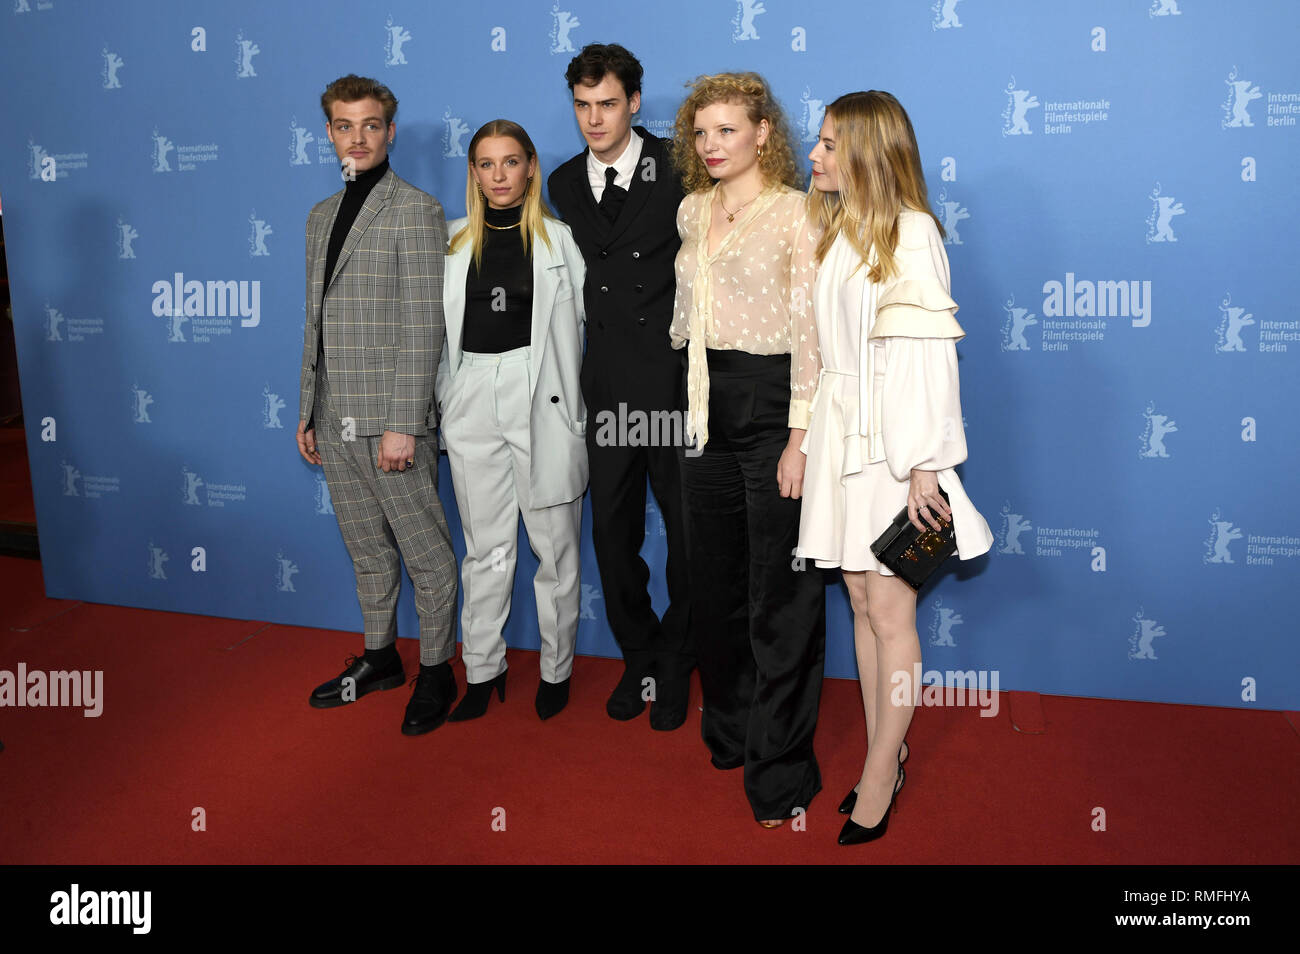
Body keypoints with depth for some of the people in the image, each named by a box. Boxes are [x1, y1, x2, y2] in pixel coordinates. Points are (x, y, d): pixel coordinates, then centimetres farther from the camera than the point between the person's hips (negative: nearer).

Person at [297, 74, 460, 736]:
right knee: (367, 550, 18)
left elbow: (422, 327, -14)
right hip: (335, 421, 7)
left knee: (425, 554, 4)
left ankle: (436, 671, 19)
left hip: (390, 417, -7)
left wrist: (403, 425, -18)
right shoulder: (321, 217, 16)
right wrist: (308, 412, 17)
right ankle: (380, 657, 33)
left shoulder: (416, 211, -7)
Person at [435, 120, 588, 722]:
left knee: (554, 542, 3)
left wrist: (576, 402, -3)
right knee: (485, 547, 8)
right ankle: (482, 670, 19)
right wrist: (442, 401, 10)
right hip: (472, 400, 3)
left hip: (542, 398, -2)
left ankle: (557, 668, 18)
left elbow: (583, 322, 3)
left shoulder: (559, 238, 4)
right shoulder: (453, 241, 12)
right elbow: (437, 327, 15)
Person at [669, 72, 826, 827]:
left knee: (781, 590, 0)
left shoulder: (797, 213, -7)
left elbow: (812, 329, -12)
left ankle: (780, 768, 12)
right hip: (708, 407, 7)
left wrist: (800, 437, -17)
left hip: (774, 404, -6)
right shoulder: (692, 212, 13)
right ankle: (729, 728, 34)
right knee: (714, 576, 15)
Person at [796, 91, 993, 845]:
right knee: (862, 601, 11)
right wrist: (807, 438, 9)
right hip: (841, 434, 7)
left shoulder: (910, 232, -10)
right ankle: (886, 756, 24)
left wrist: (924, 465, -18)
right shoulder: (835, 231, 13)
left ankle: (879, 781, 13)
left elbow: (928, 353, -15)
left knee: (890, 613, 0)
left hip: (891, 440, -7)